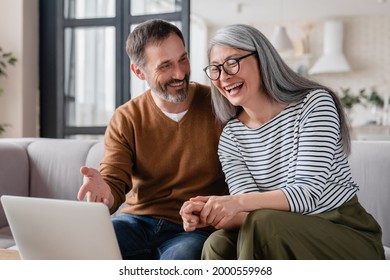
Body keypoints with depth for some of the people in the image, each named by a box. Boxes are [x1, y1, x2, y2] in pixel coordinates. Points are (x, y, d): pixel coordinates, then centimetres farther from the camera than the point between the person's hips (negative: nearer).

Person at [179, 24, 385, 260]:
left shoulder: (314, 103, -10)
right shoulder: (230, 137, 2)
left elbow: (308, 193, -20)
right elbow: (250, 212, -8)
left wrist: (238, 202, -34)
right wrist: (210, 214, -31)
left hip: (348, 232, -3)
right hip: (284, 241, 3)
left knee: (263, 224, -31)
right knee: (218, 245, -27)